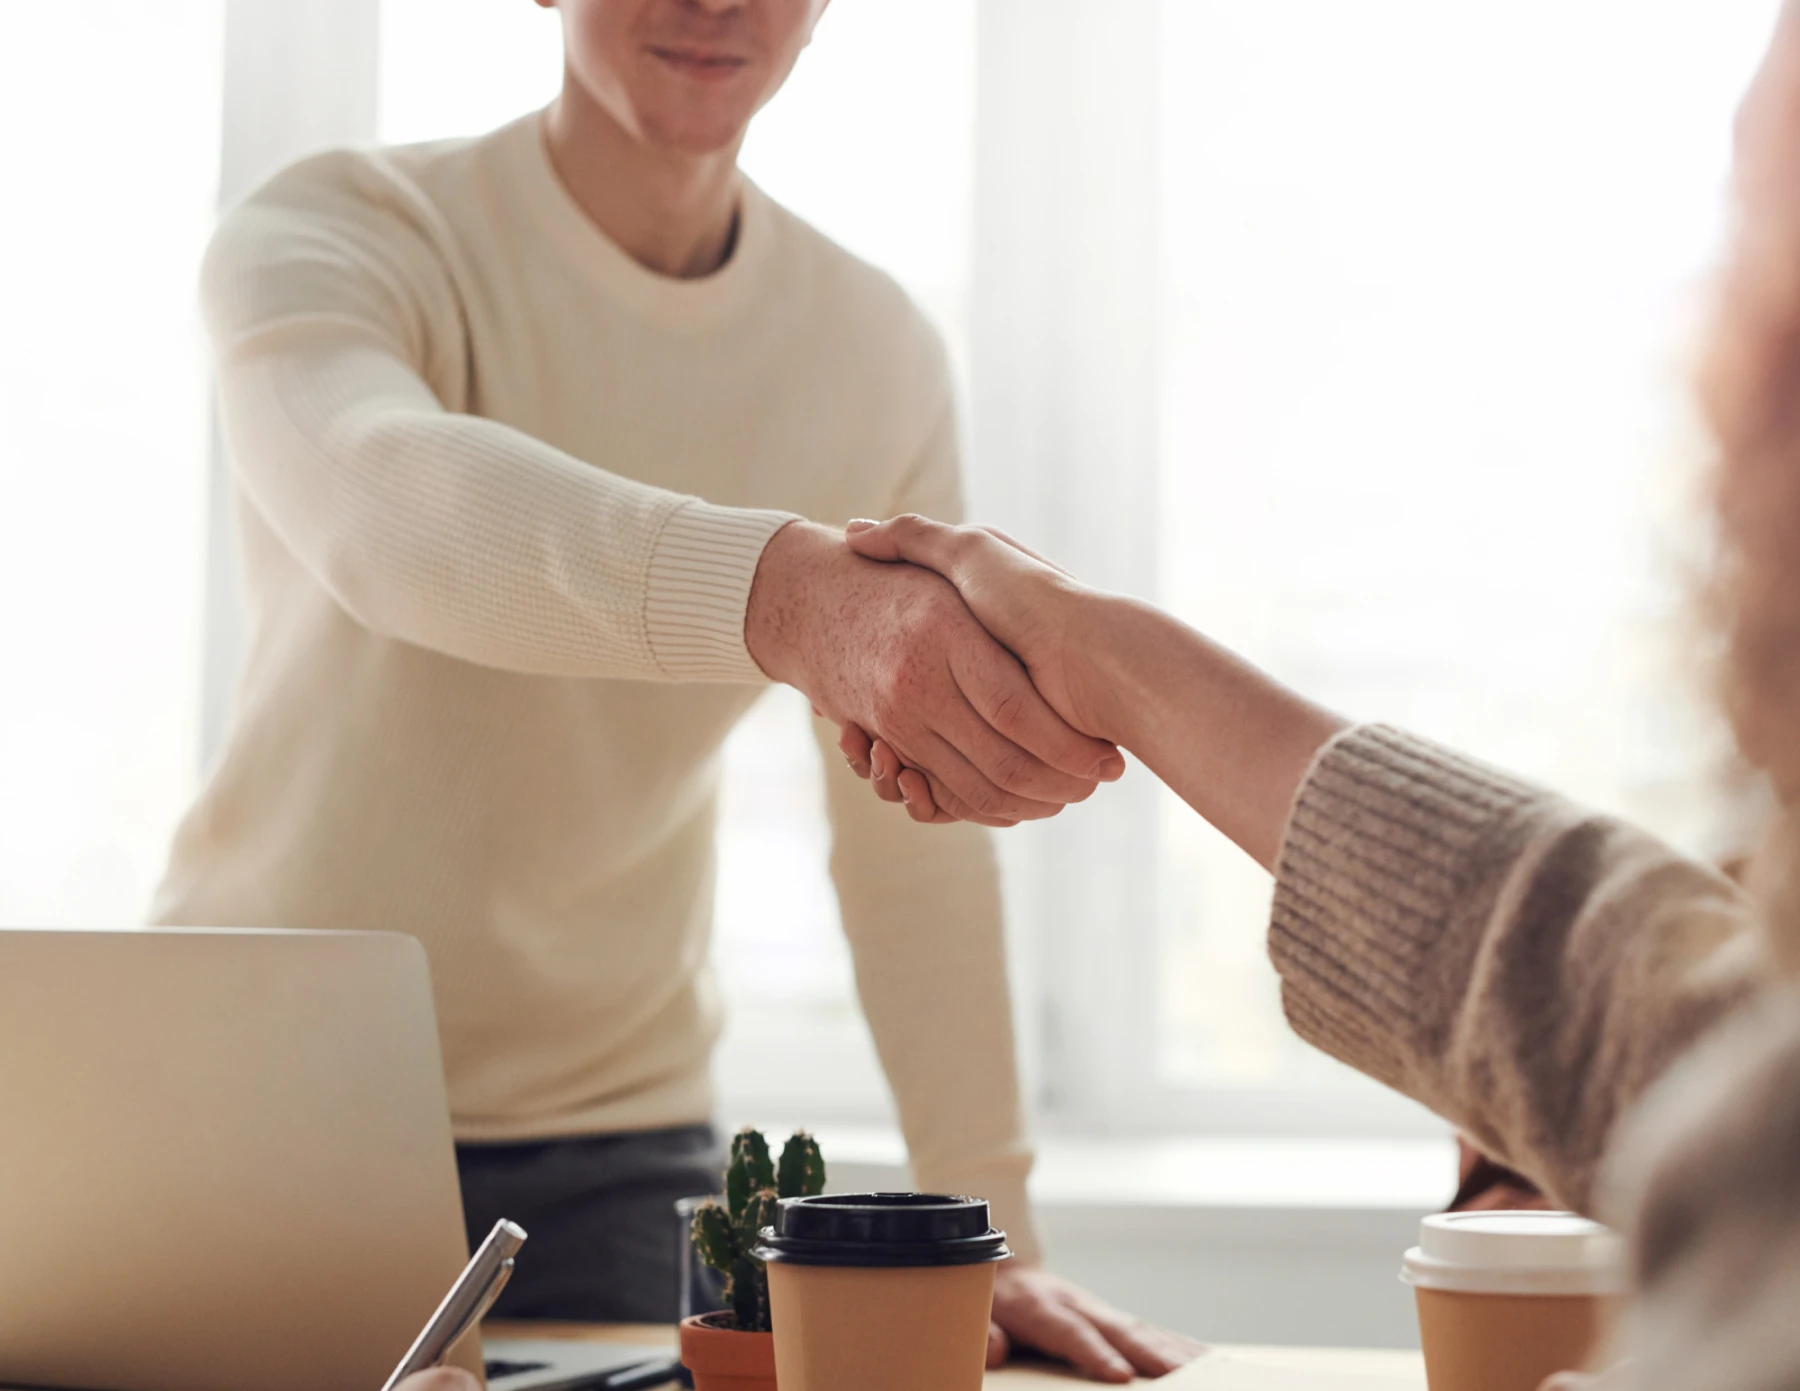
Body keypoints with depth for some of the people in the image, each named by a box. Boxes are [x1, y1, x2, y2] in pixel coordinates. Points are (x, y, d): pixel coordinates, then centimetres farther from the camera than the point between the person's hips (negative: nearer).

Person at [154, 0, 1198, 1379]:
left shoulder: (878, 350, -2)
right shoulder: (334, 232, -14)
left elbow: (920, 841, 0)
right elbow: (387, 502, -39)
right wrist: (793, 593, -56)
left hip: (616, 1145, 3)